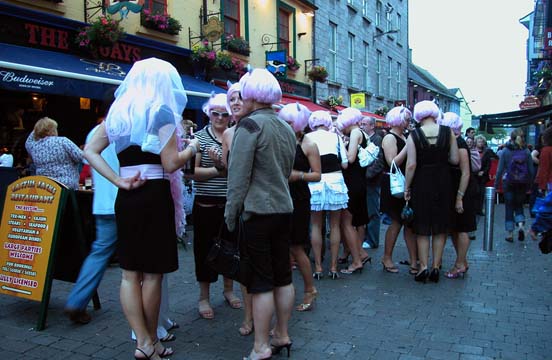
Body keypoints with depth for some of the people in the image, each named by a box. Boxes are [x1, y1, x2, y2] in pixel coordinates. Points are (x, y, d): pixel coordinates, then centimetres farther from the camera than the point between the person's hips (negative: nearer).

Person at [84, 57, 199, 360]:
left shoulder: (118, 111, 13)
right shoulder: (161, 111, -6)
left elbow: (90, 151, 8)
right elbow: (170, 164, -12)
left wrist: (118, 181, 1)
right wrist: (191, 149, 5)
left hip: (125, 198, 6)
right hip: (154, 196, -5)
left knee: (129, 272, 10)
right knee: (152, 273, 5)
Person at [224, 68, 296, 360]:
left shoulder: (250, 124, -11)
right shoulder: (286, 128, 13)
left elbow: (239, 176, -14)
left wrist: (231, 214, -7)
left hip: (257, 211, -8)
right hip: (284, 208, 8)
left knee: (261, 282, -1)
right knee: (283, 276, 14)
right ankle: (282, 336, 27)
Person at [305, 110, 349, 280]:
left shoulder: (307, 137, 0)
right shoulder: (336, 136, 3)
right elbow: (345, 164, 0)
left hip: (316, 183, -1)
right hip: (335, 181, 1)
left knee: (316, 225, 9)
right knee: (334, 225, 10)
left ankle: (318, 267, 11)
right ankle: (333, 267, 14)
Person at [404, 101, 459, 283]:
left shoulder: (414, 135, -9)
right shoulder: (448, 132, -3)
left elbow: (411, 164, -13)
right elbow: (455, 159, -3)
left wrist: (407, 187, -4)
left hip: (421, 184, -2)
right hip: (442, 183, 2)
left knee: (422, 228, 9)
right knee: (440, 227, 12)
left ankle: (423, 267, 8)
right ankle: (435, 267, 17)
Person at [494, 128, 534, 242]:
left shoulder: (505, 151, -6)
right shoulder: (526, 151, -2)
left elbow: (500, 169, -7)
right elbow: (531, 170, 0)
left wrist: (496, 183, 0)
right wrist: (529, 183, 10)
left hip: (508, 182, -1)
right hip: (522, 183, 2)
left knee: (509, 207, 7)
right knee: (519, 205, 17)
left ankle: (510, 233, 8)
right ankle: (520, 224, -8)